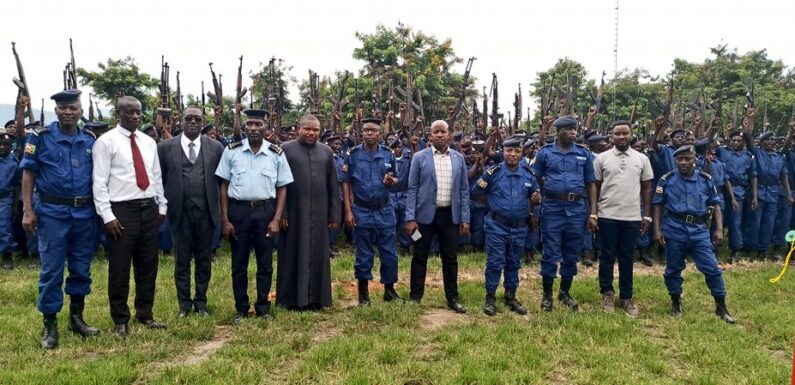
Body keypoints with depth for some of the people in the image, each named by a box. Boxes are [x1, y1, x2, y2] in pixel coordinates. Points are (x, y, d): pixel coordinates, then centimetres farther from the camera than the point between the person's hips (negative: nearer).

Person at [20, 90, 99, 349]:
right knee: (51, 270, 0)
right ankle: (49, 325, 11)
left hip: (85, 212, 3)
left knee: (81, 268, 10)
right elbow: (28, 174, -1)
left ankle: (76, 318, 24)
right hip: (52, 212, -3)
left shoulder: (90, 140, 7)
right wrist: (27, 210, -8)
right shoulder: (40, 137, -2)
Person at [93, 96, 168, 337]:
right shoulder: (106, 142, -5)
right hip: (122, 210, -5)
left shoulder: (149, 142, 12)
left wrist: (162, 206, 11)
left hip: (149, 209, 6)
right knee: (120, 267, 2)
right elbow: (99, 182, -9)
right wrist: (107, 216, -14)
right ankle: (120, 320, 17)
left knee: (148, 265, 13)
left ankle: (145, 315, 27)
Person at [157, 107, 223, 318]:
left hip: (206, 212, 1)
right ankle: (184, 304, 23)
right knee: (182, 260, 10)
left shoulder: (215, 147, 3)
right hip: (180, 212, 0)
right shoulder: (165, 147, 1)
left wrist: (223, 211, -1)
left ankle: (201, 302, 24)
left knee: (204, 260, 10)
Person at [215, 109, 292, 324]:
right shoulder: (232, 151, -1)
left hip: (265, 211, 0)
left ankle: (263, 308, 24)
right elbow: (224, 186, 2)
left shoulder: (276, 154, 0)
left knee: (265, 263, 9)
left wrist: (276, 219, -5)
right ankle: (241, 310, 22)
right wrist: (225, 220, -2)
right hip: (238, 210, 0)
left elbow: (282, 188, 3)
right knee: (238, 264, 9)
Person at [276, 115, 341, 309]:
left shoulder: (326, 151, 8)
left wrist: (335, 214, 4)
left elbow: (333, 186, 8)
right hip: (293, 213, -3)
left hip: (319, 213, 3)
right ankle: (292, 298, 14)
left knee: (318, 255, 8)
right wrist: (281, 212, -9)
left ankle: (317, 297, 18)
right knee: (293, 255, 5)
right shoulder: (286, 149, -1)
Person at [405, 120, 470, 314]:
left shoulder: (459, 158, 4)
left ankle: (453, 298, 21)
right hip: (425, 214, -2)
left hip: (450, 215, 2)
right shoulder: (419, 157, -4)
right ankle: (415, 296, 21)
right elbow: (412, 189, -4)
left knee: (450, 259, 9)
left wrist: (465, 218, 2)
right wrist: (410, 218, -10)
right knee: (420, 257, 8)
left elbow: (464, 190, 7)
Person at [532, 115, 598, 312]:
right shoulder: (545, 153, 1)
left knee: (571, 253, 10)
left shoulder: (584, 154, 6)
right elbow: (535, 181, 5)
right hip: (552, 207, -2)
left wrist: (593, 213, 4)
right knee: (550, 253, 2)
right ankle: (547, 294, 16)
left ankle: (565, 292, 26)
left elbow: (590, 184, 8)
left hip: (577, 208, 2)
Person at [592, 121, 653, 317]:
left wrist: (647, 216, 4)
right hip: (607, 216, -1)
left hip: (632, 217, 1)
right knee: (607, 256, 7)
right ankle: (607, 293, 20)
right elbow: (595, 187, 2)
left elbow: (647, 188, 8)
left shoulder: (642, 159, 4)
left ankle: (626, 297, 18)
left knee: (626, 258, 9)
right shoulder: (602, 158, -1)